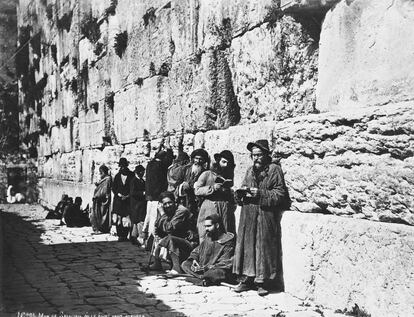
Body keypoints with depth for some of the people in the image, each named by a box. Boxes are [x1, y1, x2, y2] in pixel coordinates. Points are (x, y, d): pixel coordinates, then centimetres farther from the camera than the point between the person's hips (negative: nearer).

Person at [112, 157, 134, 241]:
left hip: (128, 199, -2)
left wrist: (127, 196, -8)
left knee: (127, 218, -9)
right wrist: (119, 194, -5)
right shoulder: (117, 176, 14)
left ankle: (125, 235, -4)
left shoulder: (132, 175, 5)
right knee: (118, 218, -5)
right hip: (118, 200, 2)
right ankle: (120, 235, -1)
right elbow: (114, 188, 12)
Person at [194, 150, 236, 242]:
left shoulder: (229, 177, 20)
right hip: (209, 211, -3)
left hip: (226, 212, 4)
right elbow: (196, 190, -1)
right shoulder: (207, 174, 8)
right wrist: (212, 188, -10)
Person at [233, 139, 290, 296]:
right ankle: (246, 279, 11)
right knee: (246, 246, 3)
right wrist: (242, 192, -2)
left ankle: (262, 282, 3)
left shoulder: (274, 170, -1)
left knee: (264, 247, -4)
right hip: (248, 216, 5)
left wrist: (261, 194, -16)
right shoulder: (250, 171, 17)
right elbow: (239, 195, 21)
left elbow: (281, 194, -7)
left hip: (266, 217, -5)